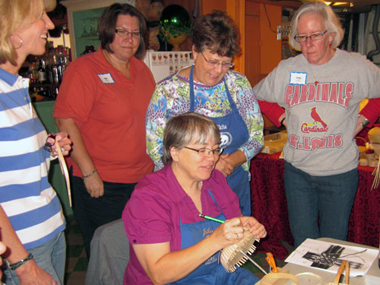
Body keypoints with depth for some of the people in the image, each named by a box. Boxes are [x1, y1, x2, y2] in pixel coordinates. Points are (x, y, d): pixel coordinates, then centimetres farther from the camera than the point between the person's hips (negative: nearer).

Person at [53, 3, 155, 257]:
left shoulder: (142, 70, 10)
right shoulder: (84, 69, -11)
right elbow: (66, 121, -17)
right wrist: (89, 172, -19)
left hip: (143, 179, 6)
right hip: (101, 184, -6)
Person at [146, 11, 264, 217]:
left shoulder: (239, 84, 0)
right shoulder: (167, 91, -9)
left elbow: (257, 136, 5)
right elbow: (156, 150, -10)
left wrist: (233, 161, -15)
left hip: (235, 190, 3)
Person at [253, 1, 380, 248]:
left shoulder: (357, 67, -6)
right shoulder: (286, 70, -1)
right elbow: (256, 97, 12)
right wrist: (284, 120, 4)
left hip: (340, 172, -1)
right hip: (297, 171, 2)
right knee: (303, 244, 12)